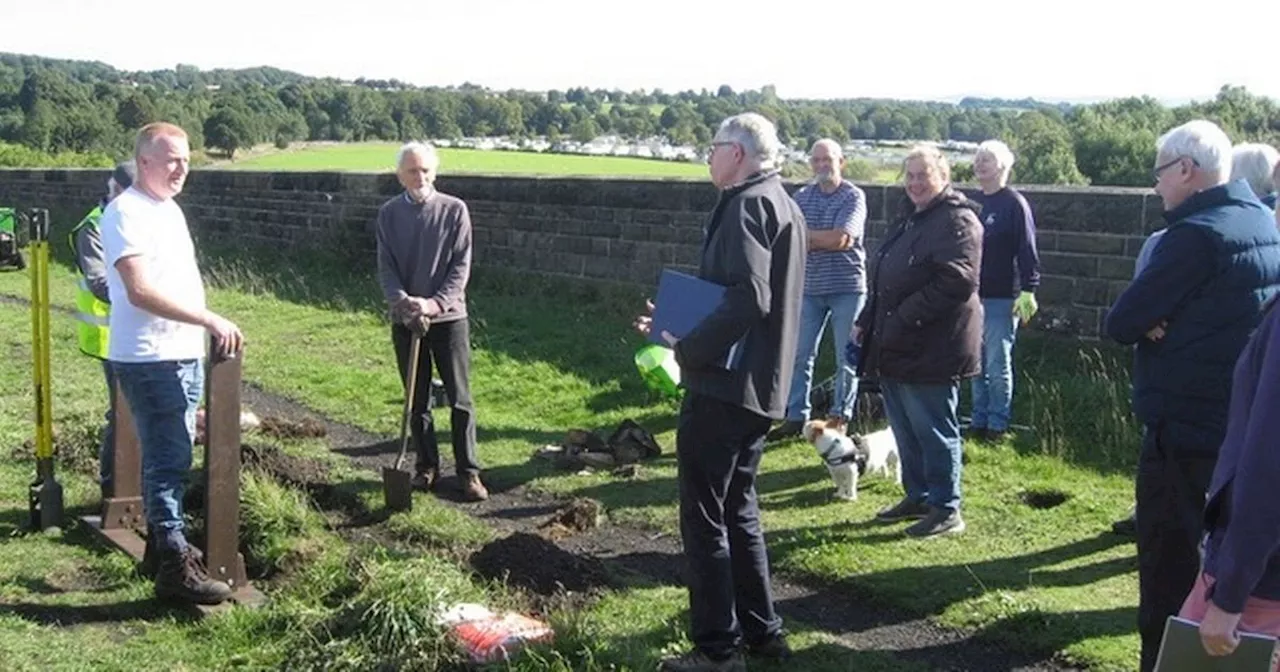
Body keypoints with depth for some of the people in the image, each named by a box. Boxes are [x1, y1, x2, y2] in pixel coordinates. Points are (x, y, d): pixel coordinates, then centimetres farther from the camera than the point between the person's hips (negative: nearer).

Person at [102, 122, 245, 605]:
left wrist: (209, 329, 16)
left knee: (169, 457, 18)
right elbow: (141, 292, -24)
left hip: (185, 355, 9)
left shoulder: (169, 209, 16)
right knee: (168, 461, -7)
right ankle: (175, 567, -3)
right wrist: (210, 320, -27)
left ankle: (161, 539, 31)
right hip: (151, 360, -9)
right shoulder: (126, 213, -14)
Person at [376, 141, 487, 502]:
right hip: (404, 320, 2)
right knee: (417, 401, 10)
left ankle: (469, 472, 9)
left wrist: (436, 303, -20)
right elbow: (385, 268, 0)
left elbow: (461, 266, -7)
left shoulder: (455, 210, -3)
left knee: (460, 399, 1)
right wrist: (402, 300, -19)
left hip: (449, 317, -2)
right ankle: (427, 467, 23)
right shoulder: (388, 214, 4)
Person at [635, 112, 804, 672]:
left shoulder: (747, 205, -14)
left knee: (704, 516, -1)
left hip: (724, 384, -10)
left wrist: (688, 349, -17)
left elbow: (747, 299, -26)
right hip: (759, 385, 10)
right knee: (738, 509, 18)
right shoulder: (784, 206, 17)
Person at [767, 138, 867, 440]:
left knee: (846, 358, 4)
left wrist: (805, 235, -8)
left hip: (847, 287, -4)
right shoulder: (801, 197, 8)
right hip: (810, 287, 4)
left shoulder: (853, 196, -5)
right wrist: (826, 240, -14)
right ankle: (796, 417, 13)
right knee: (801, 355, 6)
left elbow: (842, 238, -17)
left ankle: (840, 417, 15)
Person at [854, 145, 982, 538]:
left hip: (930, 349, -10)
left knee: (934, 431, 0)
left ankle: (946, 510, 11)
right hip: (895, 347, 10)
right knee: (905, 428, 18)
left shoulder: (957, 220, -13)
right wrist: (867, 322, 15)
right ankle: (917, 497, 31)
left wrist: (903, 320, -23)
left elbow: (956, 281, -24)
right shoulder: (910, 217, 18)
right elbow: (885, 279, 24)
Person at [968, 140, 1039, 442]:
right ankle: (979, 421, 19)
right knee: (976, 364, 10)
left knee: (997, 366, 0)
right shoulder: (973, 203, 13)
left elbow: (1027, 249, -11)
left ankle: (998, 425, 9)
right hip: (971, 295, 7)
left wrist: (1028, 291, -17)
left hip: (1001, 298, -6)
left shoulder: (1014, 203, -7)